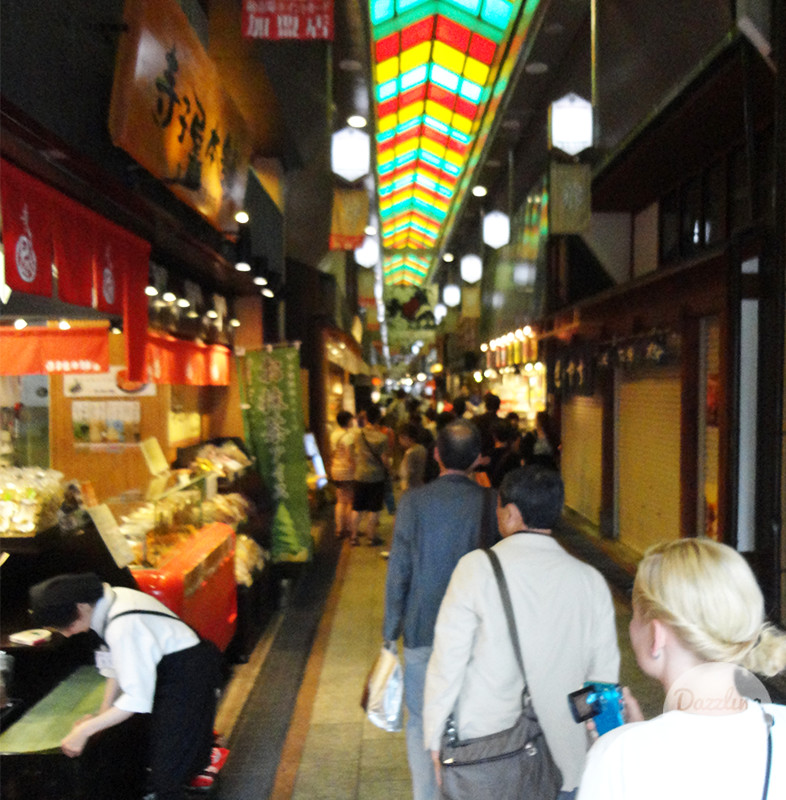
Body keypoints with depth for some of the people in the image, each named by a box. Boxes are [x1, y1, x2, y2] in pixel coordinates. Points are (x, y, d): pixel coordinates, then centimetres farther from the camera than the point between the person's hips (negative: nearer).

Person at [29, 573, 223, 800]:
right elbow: (117, 664, 5)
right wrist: (103, 713, 1)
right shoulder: (107, 599, -7)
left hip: (189, 676, -9)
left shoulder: (123, 625, -33)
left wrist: (84, 730, -21)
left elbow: (137, 699, -29)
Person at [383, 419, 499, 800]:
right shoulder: (490, 502, -7)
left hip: (422, 630, -1)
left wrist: (390, 632, 1)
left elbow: (398, 571, -8)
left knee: (421, 721, 14)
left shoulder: (414, 501, -11)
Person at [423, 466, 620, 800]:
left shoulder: (477, 567, -12)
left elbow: (448, 660, -11)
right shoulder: (591, 580, -3)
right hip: (565, 759, 3)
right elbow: (604, 675, 2)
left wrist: (435, 738, -1)